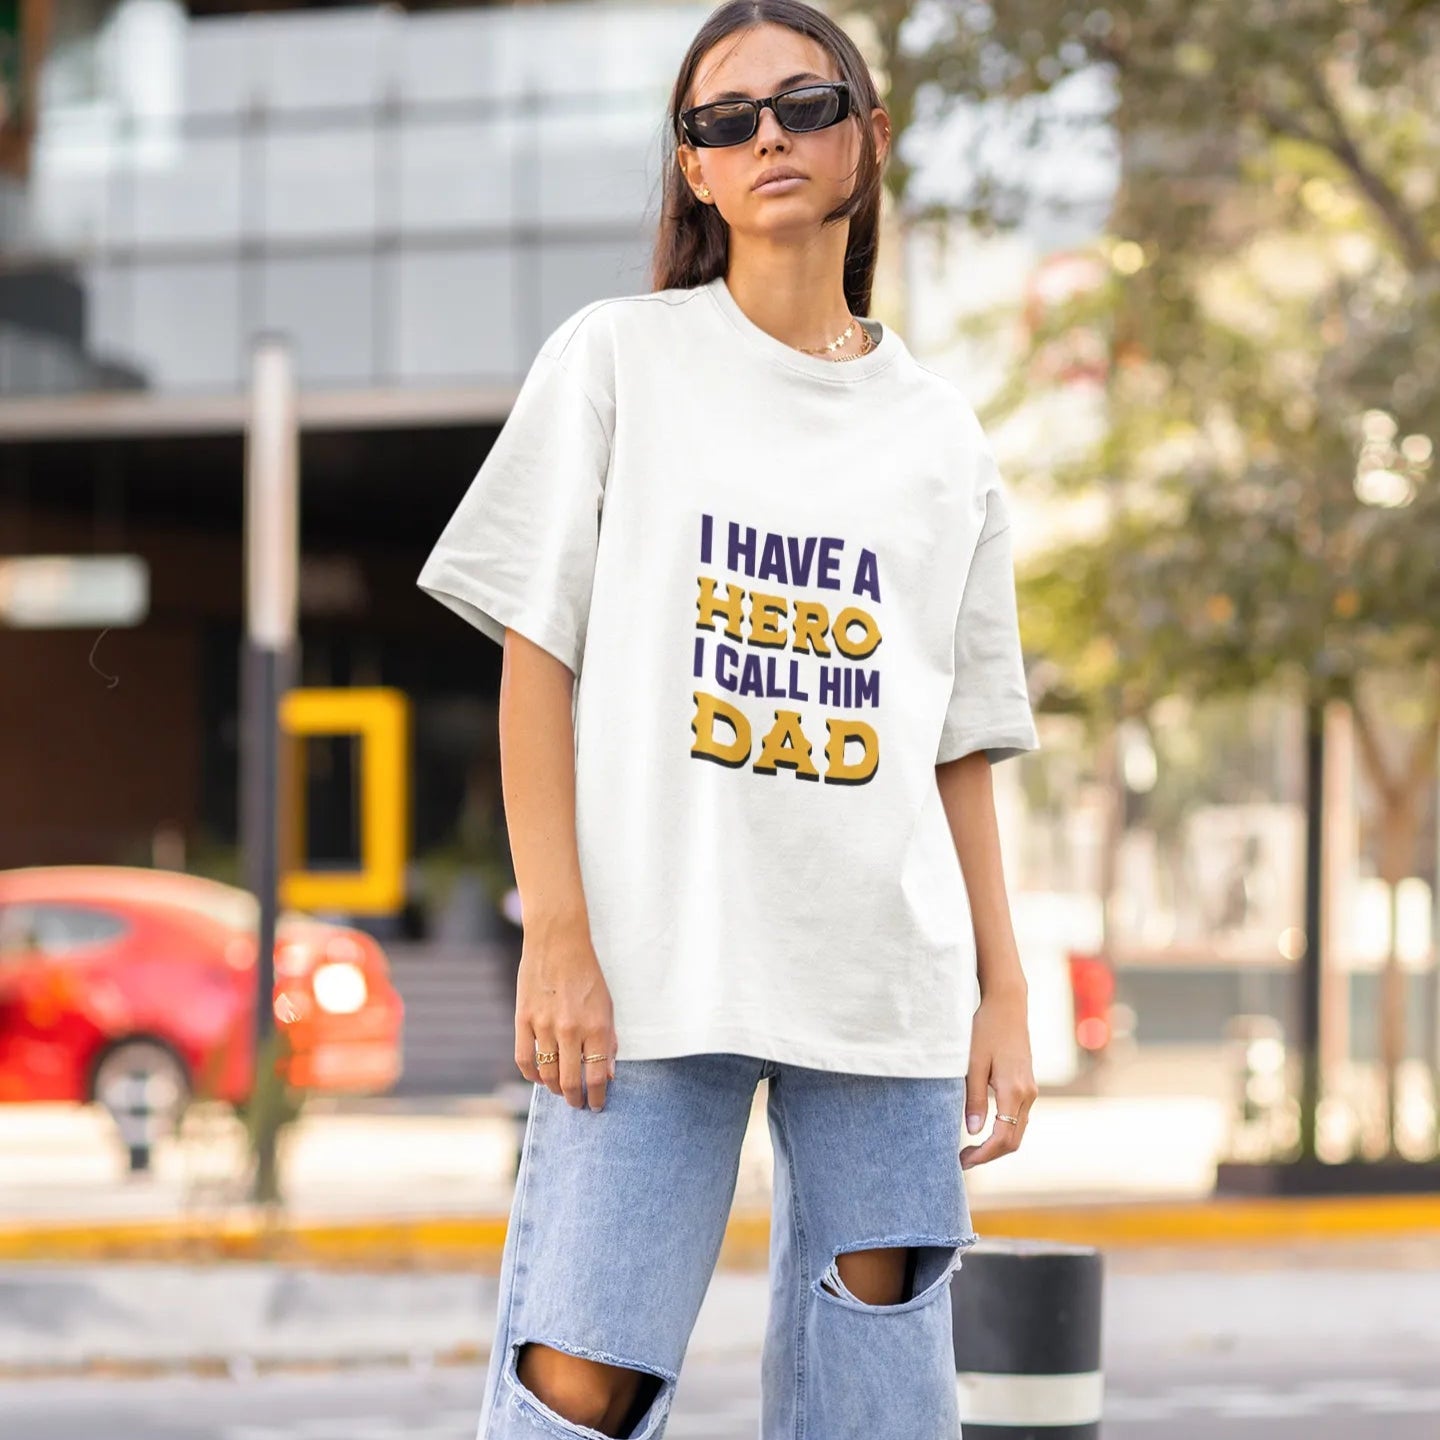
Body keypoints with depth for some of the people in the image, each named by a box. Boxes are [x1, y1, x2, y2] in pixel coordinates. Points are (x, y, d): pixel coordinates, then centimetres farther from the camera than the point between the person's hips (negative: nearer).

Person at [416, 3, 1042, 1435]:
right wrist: (555, 933, -8)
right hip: (656, 967, -3)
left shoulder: (938, 434, 15)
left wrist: (1001, 989, 8)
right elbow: (536, 655, 1)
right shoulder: (616, 360, 6)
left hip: (887, 980, 3)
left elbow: (961, 743, 15)